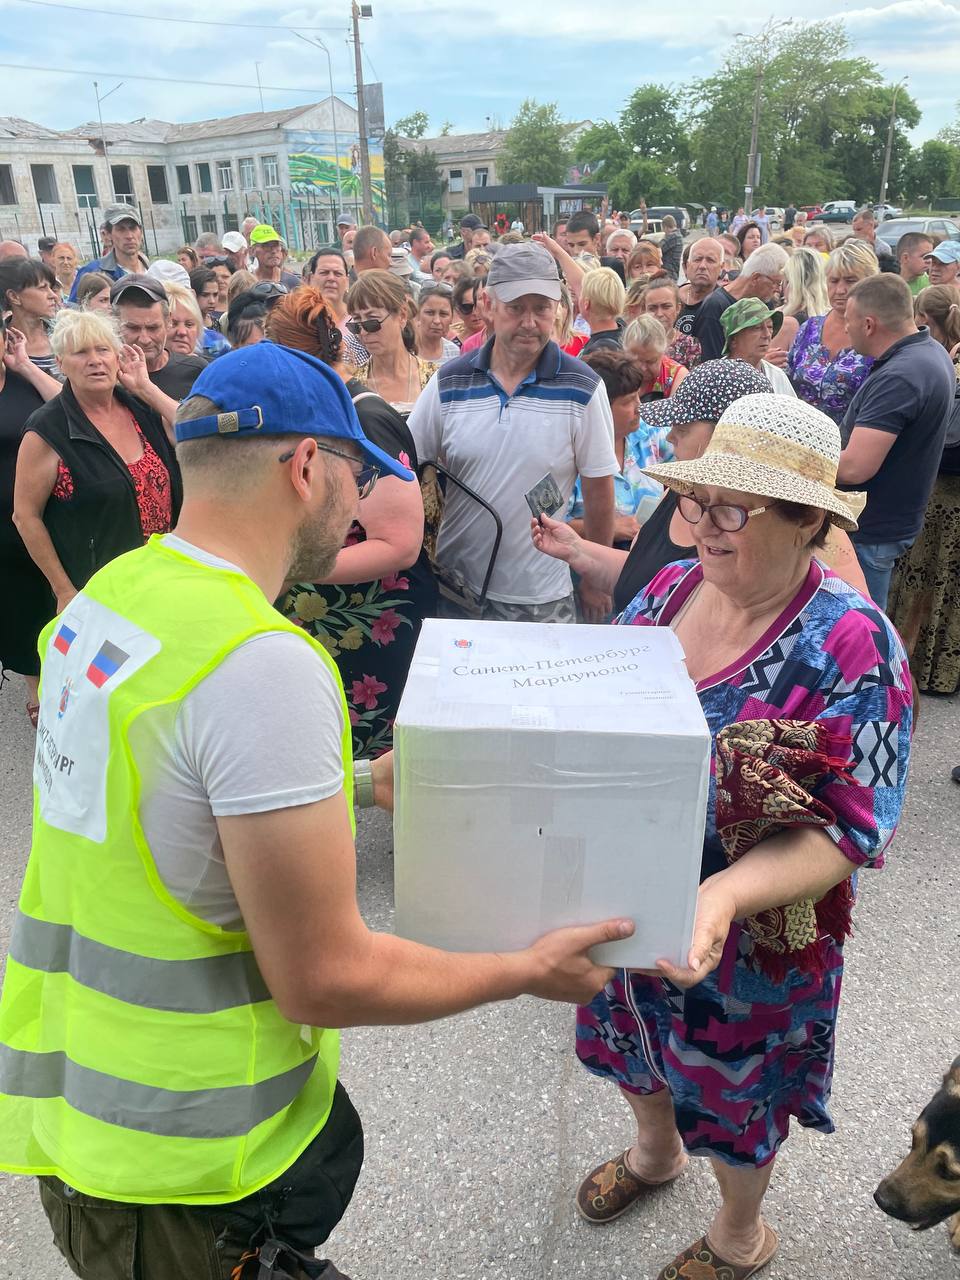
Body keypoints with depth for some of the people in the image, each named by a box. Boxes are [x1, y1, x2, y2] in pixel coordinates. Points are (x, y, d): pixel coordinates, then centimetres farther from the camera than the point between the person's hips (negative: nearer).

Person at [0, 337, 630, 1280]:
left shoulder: (107, 593, -2)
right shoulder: (261, 663, -29)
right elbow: (325, 980, -24)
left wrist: (358, 785, 14)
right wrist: (530, 972, -10)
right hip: (185, 1168, -8)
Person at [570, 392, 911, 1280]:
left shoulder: (852, 646, -25)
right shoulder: (670, 589, -8)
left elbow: (846, 833, -26)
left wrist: (724, 894, -41)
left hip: (750, 932, -5)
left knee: (732, 1086, 22)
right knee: (637, 1041, 29)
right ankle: (655, 1152, 64)